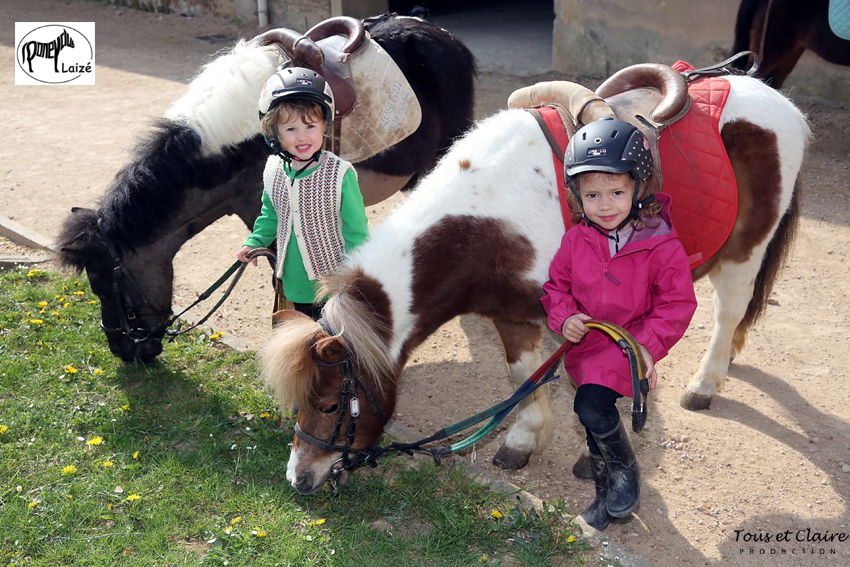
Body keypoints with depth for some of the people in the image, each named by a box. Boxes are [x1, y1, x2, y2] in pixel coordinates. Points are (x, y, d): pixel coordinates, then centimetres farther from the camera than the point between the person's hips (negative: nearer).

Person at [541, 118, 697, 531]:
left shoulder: (662, 246, -17)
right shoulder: (575, 240, -7)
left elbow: (678, 303, -10)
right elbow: (556, 285, 5)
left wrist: (649, 343, -19)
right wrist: (563, 318, -13)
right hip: (584, 344, 5)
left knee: (591, 405, -24)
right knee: (596, 419, 17)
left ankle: (626, 470, 6)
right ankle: (607, 496, 42)